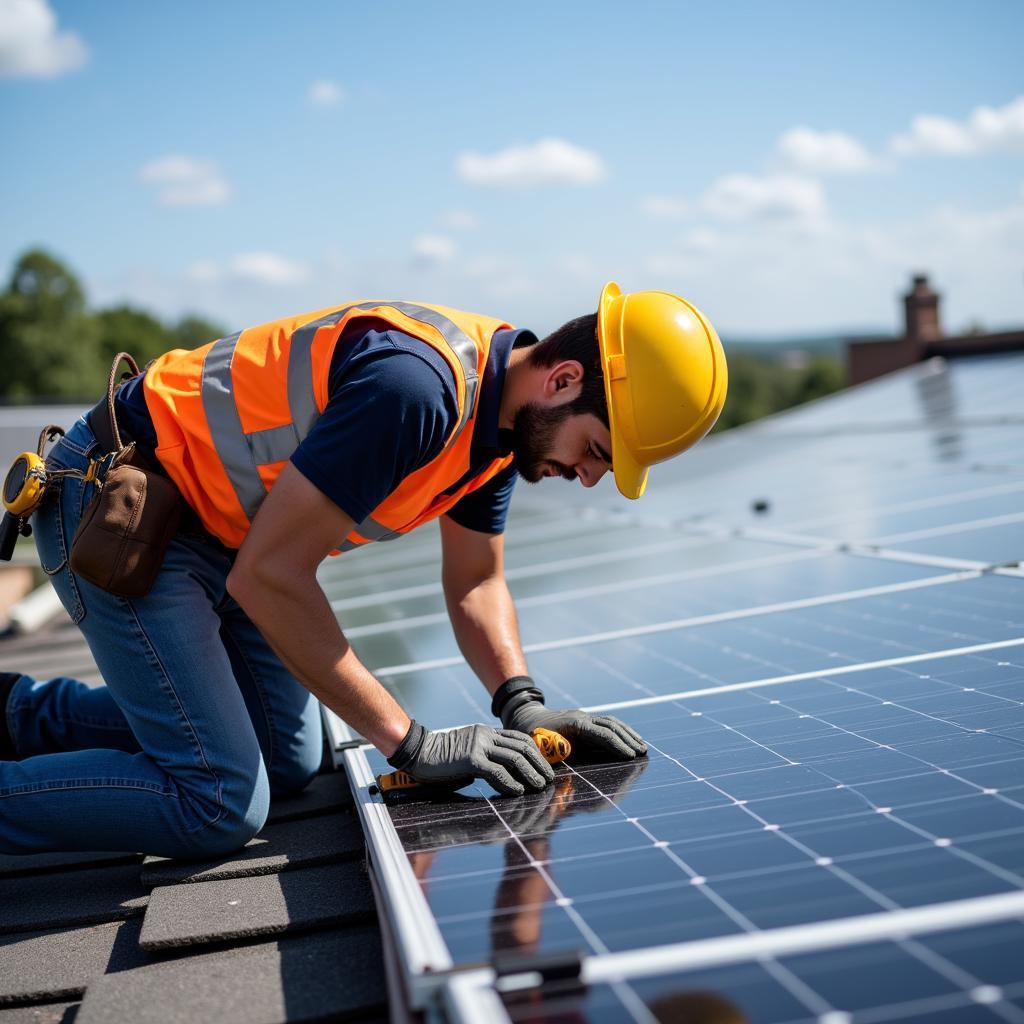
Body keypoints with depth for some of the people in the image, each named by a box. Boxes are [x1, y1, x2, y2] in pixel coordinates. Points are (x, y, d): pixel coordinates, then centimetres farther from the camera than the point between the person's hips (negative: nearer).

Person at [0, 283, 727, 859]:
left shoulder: (499, 412, 0)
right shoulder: (416, 386, -31)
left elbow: (475, 583, 10)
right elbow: (269, 576, -29)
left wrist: (521, 701, -7)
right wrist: (412, 743, -24)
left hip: (216, 529, 10)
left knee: (288, 764, 16)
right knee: (218, 804, -16)